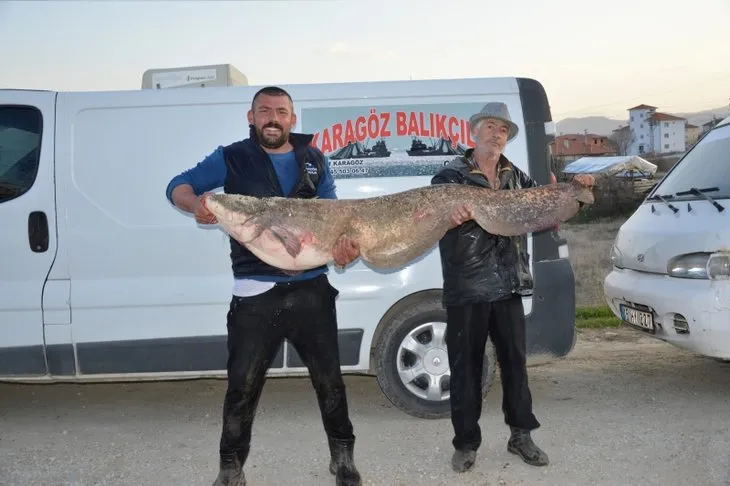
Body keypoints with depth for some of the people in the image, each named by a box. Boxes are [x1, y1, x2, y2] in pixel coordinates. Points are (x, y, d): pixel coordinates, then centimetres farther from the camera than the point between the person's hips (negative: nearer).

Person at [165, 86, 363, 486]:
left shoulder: (314, 160, 10)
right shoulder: (232, 158, 1)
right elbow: (178, 186, -1)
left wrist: (345, 243, -14)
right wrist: (196, 203, -25)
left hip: (311, 288, 3)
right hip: (255, 293, -2)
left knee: (329, 379, 12)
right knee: (242, 386, 4)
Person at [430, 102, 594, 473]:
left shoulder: (516, 177, 11)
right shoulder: (450, 177, -5)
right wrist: (451, 218, -39)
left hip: (508, 286, 4)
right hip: (466, 290, -4)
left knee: (515, 362, 12)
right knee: (466, 367, 4)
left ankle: (521, 435, 27)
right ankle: (466, 444, 17)